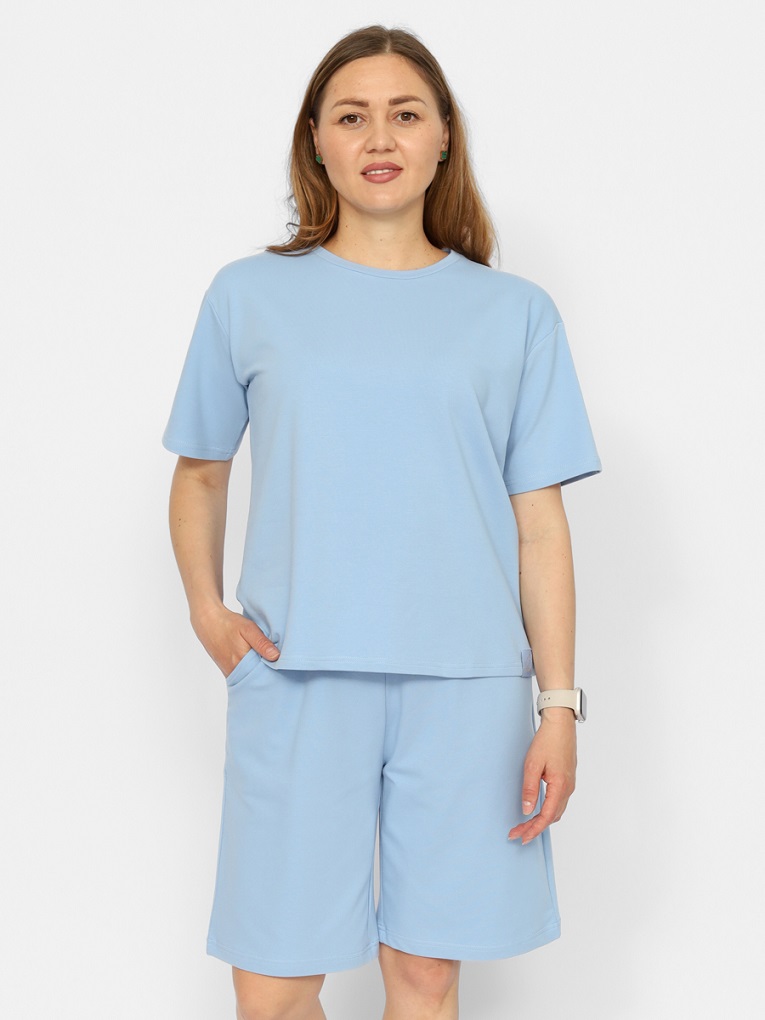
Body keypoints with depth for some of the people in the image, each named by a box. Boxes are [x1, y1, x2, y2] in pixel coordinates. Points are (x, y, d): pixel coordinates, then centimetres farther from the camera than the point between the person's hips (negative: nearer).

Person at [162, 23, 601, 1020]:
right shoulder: (249, 295, 6)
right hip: (296, 680, 0)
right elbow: (200, 471, 16)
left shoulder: (515, 313, 6)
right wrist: (206, 606, 1)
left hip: (466, 687, 0)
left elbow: (541, 524, 4)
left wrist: (560, 704, 0)